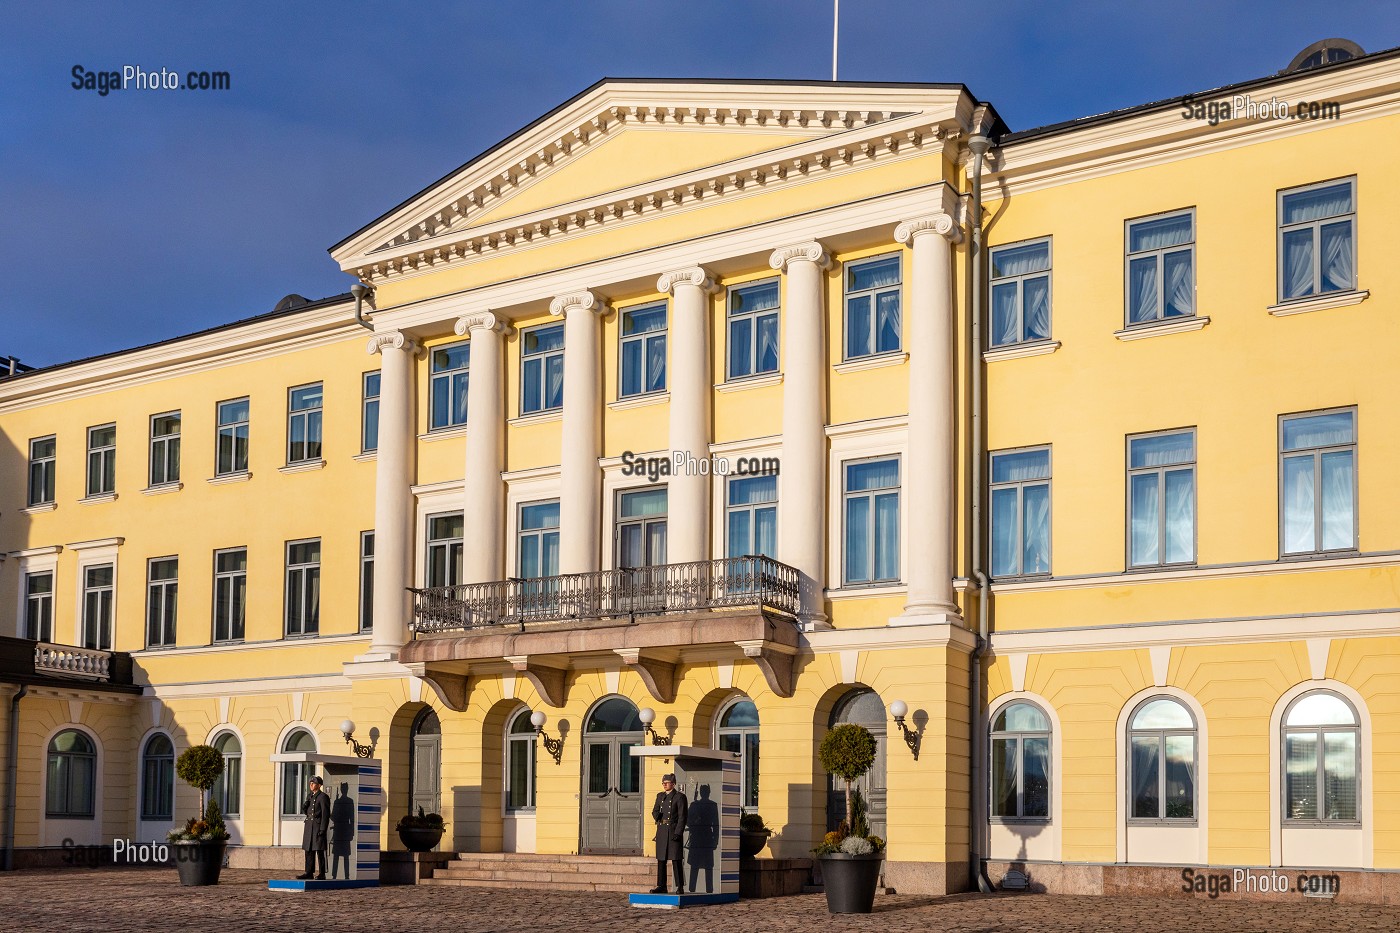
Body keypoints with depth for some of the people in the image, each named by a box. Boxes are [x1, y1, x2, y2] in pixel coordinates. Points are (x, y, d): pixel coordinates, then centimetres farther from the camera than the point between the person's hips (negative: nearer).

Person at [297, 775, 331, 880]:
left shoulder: (323, 797, -9)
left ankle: (322, 874, -3)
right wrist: (304, 806, 0)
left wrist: (323, 829, -18)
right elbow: (305, 811, 23)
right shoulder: (309, 796, 16)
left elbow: (326, 814, -13)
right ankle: (309, 872, 14)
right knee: (309, 850, 9)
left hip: (318, 826, -8)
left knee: (319, 851, -6)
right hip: (309, 826, 8)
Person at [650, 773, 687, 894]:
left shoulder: (679, 797, -4)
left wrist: (678, 833, -16)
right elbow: (655, 811, 19)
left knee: (676, 860, -6)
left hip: (674, 831, -6)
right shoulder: (660, 796, 16)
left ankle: (680, 887, -3)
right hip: (661, 831, 6)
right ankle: (661, 886, 13)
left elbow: (682, 817, -8)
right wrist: (656, 815, -6)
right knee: (661, 860, 7)